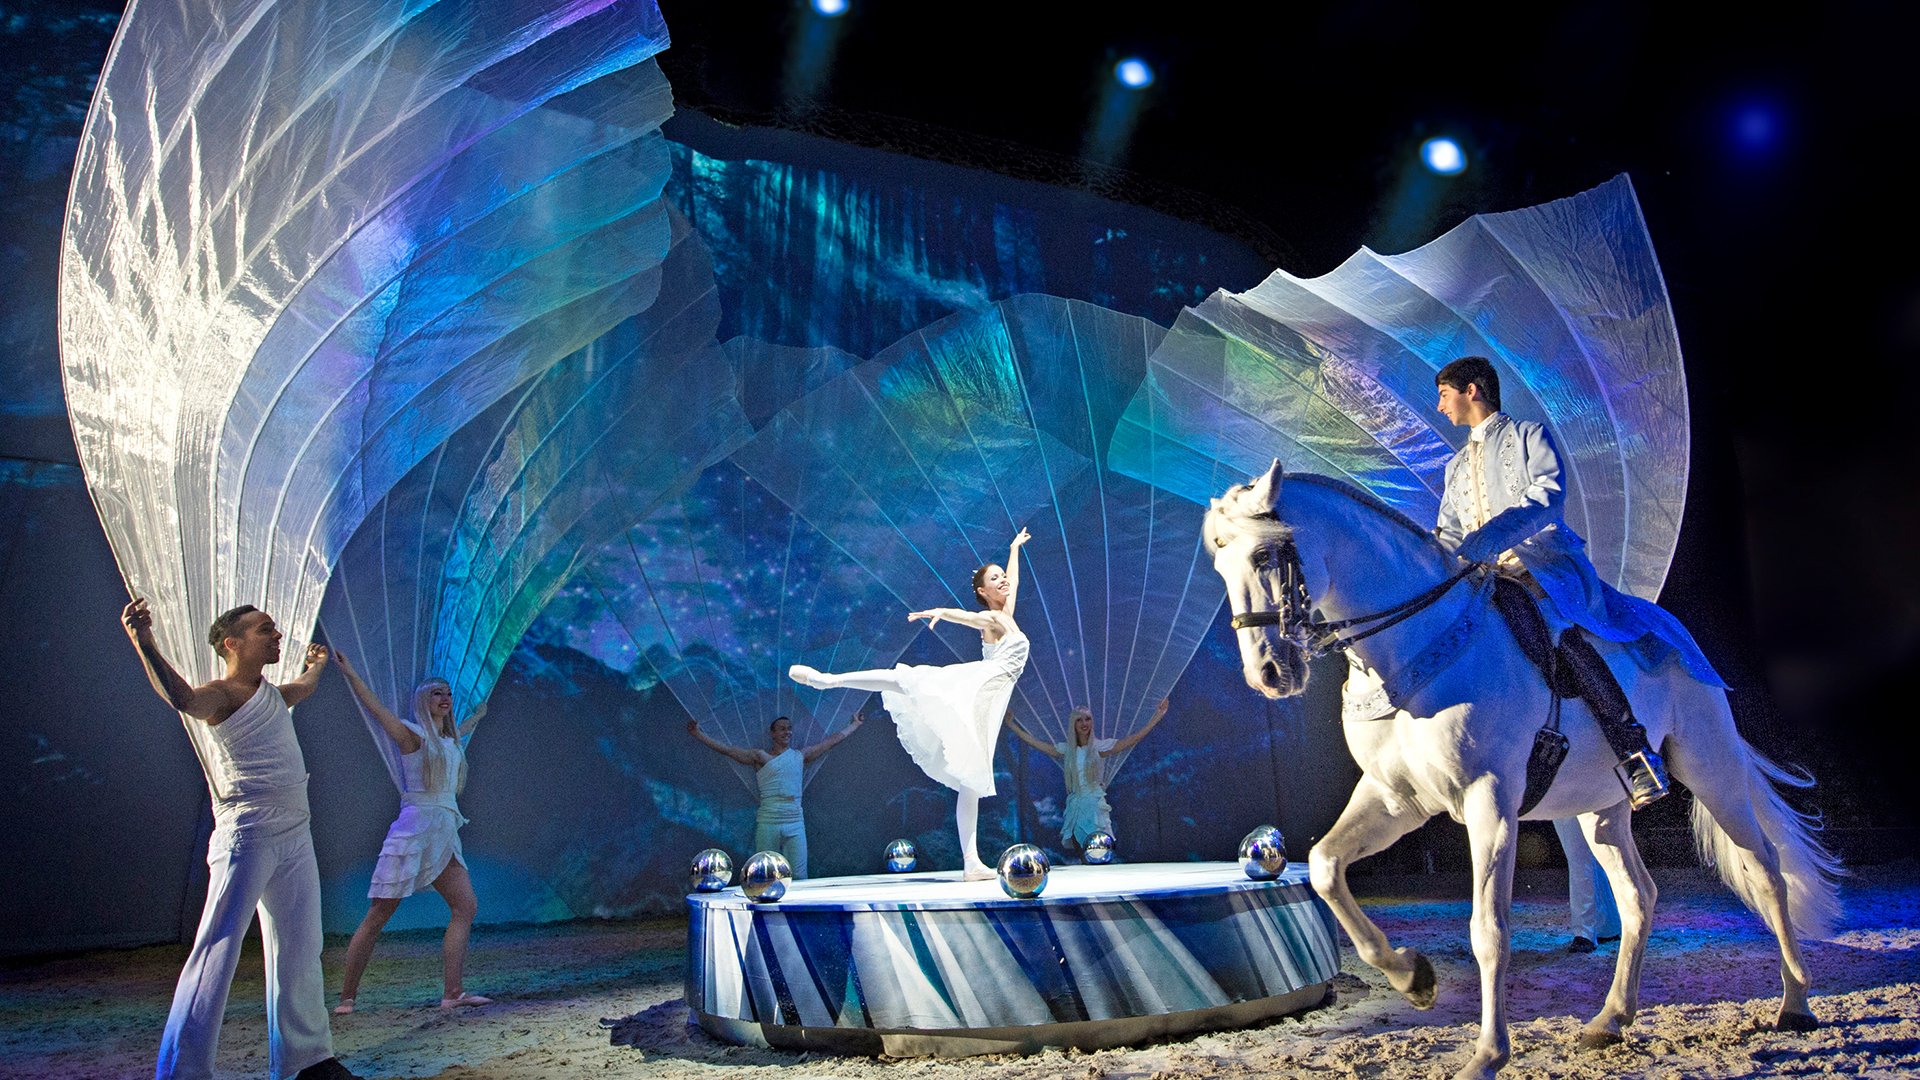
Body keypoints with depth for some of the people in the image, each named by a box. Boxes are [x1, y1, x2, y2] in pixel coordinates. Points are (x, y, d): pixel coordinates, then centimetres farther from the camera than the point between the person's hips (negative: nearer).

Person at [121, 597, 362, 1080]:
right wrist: (143, 642, -46)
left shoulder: (270, 693, 17)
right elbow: (184, 699, -33)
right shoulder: (221, 694, -8)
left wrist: (316, 664, 62)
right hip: (246, 839, -8)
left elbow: (302, 688, 42)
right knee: (218, 950, -10)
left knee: (300, 951, 12)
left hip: (295, 837, 8)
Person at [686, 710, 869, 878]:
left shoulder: (800, 756, 12)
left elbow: (834, 739, 20)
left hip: (795, 823, 2)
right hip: (768, 822, -2)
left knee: (799, 876, -2)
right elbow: (727, 749, -4)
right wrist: (699, 734, -11)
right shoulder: (761, 757, 4)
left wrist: (856, 724, 27)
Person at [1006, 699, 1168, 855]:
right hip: (1075, 806, 4)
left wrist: (1156, 718, -16)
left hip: (1094, 805, -4)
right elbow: (1035, 743, 10)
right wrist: (1012, 725, 9)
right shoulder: (1066, 749, 8)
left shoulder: (1099, 747, -2)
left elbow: (1132, 740, -9)